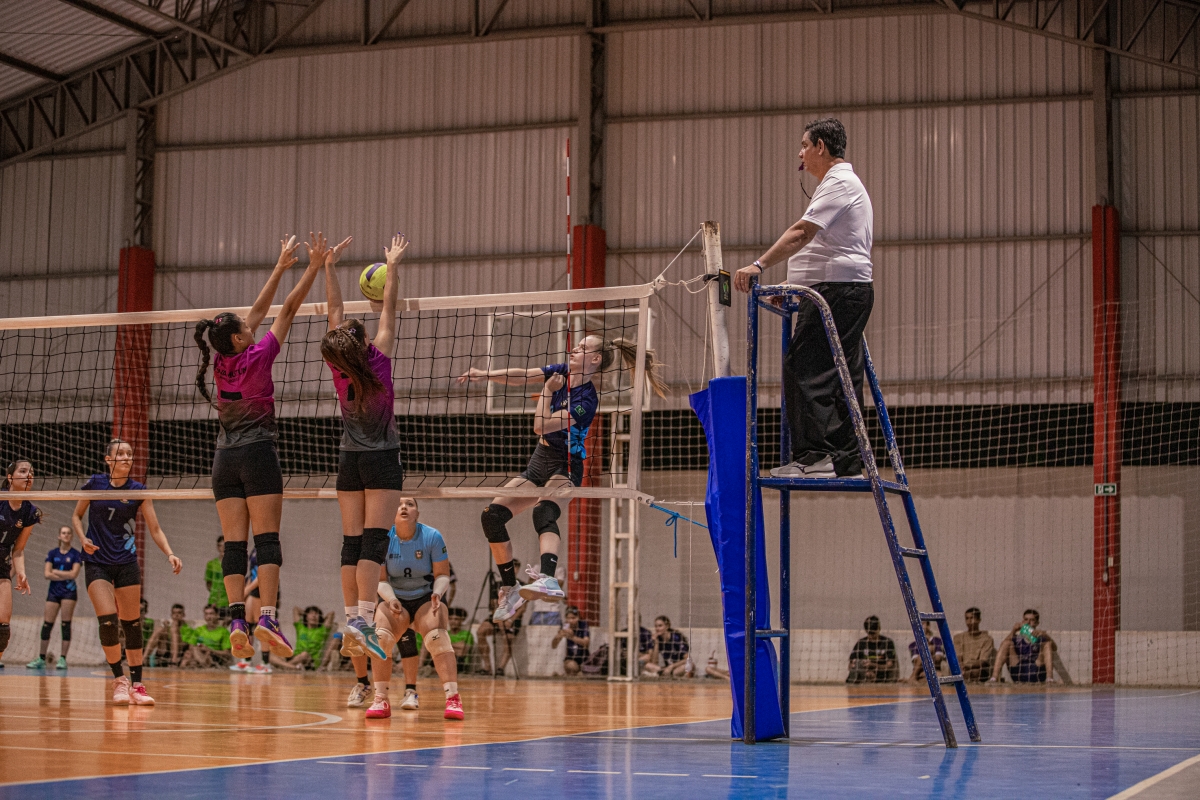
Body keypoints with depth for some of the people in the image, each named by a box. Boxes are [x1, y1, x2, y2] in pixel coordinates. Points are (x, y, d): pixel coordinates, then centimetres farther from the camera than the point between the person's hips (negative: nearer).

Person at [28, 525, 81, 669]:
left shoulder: (76, 554, 0)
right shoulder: (52, 553, 7)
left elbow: (74, 573, -12)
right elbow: (47, 574, -3)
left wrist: (55, 571, -6)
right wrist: (66, 575, -11)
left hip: (69, 592, -3)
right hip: (53, 592, 3)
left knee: (66, 625, -5)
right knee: (47, 625, 0)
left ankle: (63, 659, -3)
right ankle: (41, 659, 5)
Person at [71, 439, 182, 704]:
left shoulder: (138, 490, -2)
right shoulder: (95, 483, -4)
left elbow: (155, 529, -2)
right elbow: (76, 516, 8)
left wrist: (170, 554, -18)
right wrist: (83, 539, -11)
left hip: (127, 563, 2)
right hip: (97, 563, -1)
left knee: (132, 622, 2)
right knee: (107, 619, -16)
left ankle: (136, 685, 11)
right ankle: (119, 680, 0)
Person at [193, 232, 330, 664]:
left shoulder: (221, 363, 8)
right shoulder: (257, 357, -7)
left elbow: (258, 311, 16)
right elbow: (287, 310, -4)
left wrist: (281, 266, 23)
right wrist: (314, 268, 1)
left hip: (225, 459, 6)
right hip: (258, 454, -6)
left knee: (234, 543, -1)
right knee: (267, 539, -9)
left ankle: (237, 620, -12)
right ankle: (267, 617, -20)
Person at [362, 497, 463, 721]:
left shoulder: (432, 537, -12)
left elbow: (442, 574, -6)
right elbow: (381, 580, -7)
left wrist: (437, 594, -27)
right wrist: (391, 599, -26)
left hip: (427, 599, -1)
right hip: (394, 600, 1)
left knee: (437, 636, -29)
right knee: (380, 636, -26)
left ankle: (453, 699, -30)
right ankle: (381, 701, -18)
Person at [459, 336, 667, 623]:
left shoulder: (586, 400, -21)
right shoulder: (562, 372, 3)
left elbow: (541, 426, -23)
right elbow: (521, 376, -1)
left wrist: (547, 390, -11)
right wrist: (485, 374, -15)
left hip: (565, 468, -9)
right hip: (538, 463, 9)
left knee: (544, 512, -39)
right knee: (491, 515, -2)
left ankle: (548, 578, -65)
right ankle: (509, 590, 8)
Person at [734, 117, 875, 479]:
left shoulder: (838, 184, -10)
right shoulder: (847, 183, 25)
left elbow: (802, 233, -22)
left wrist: (759, 265, -29)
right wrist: (794, 288, 27)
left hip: (836, 289, -11)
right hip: (852, 290, 11)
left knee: (805, 369, -14)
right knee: (840, 377, 9)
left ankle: (813, 455, -19)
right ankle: (846, 460, 9)